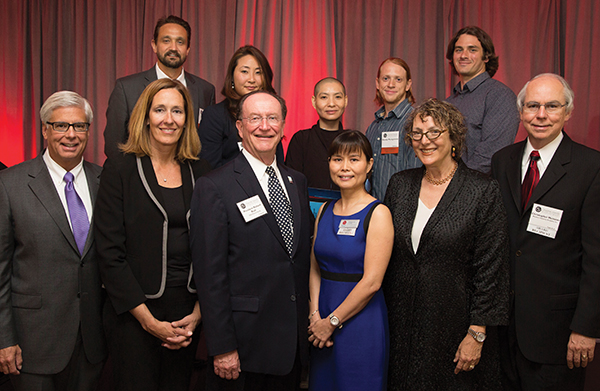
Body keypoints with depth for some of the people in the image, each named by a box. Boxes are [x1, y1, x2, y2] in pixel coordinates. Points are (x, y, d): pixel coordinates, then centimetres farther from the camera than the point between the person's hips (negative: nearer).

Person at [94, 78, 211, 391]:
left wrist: (199, 311, -3)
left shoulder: (199, 171, 5)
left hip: (188, 314, 3)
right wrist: (148, 320, -11)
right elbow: (110, 253, -9)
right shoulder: (119, 170, -5)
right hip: (133, 314, -3)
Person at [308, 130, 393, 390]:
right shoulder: (325, 211, 7)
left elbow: (371, 282, -16)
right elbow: (315, 269, 7)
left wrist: (332, 322, -11)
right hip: (323, 320, 6)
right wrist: (315, 315, -6)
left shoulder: (378, 214, -12)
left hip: (360, 319, -5)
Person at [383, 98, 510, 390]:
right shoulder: (399, 184, 3)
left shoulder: (483, 191, -10)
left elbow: (491, 268, -10)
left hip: (454, 321, -4)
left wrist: (477, 334, -12)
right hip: (401, 319, 4)